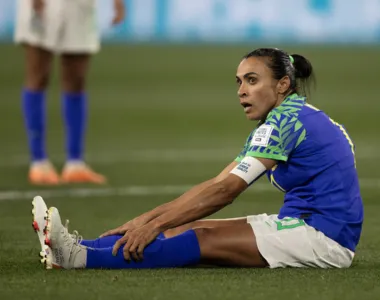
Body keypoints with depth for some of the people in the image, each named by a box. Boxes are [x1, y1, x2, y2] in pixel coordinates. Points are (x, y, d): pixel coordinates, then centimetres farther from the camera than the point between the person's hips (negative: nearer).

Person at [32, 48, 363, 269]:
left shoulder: (286, 120, -15)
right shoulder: (289, 119, 16)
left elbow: (224, 191, -21)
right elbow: (216, 184, 11)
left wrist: (154, 224, -22)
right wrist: (147, 220, 3)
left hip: (324, 236, -9)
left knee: (206, 239, -20)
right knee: (190, 227, -4)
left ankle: (82, 257, -31)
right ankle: (78, 248, -15)